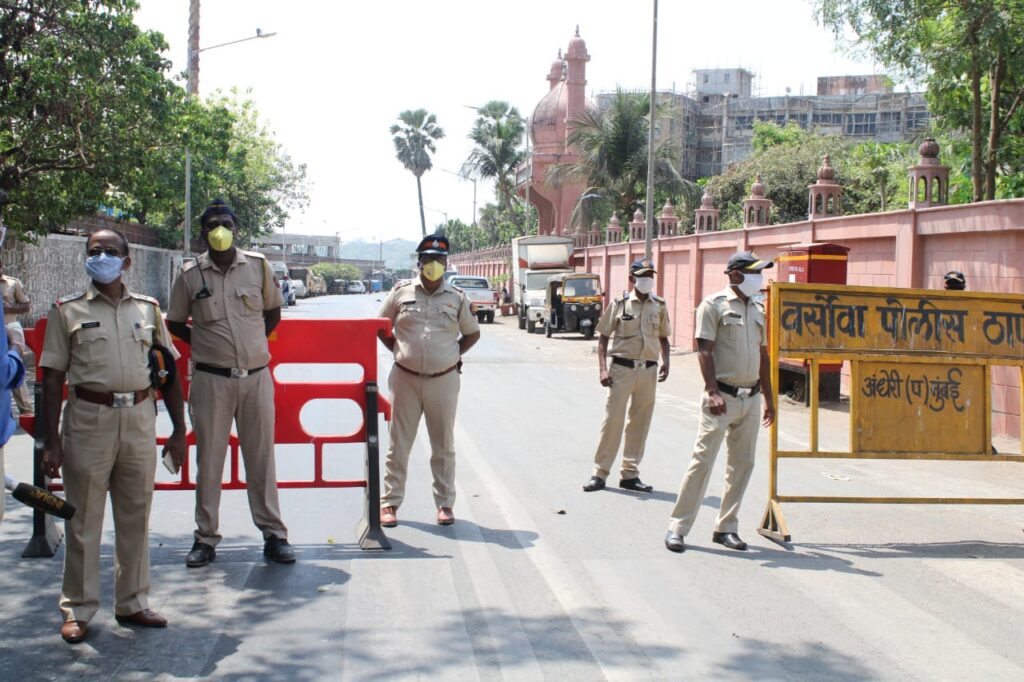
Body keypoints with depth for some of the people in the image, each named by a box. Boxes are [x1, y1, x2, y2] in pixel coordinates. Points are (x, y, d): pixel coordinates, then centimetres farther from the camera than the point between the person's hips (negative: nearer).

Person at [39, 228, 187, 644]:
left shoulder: (148, 309, 11)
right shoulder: (68, 311, 3)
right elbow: (52, 378, 1)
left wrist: (178, 430, 8)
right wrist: (51, 441, -5)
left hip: (139, 418, 3)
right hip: (89, 419, -3)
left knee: (135, 517, 9)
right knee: (84, 520, 2)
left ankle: (132, 602, 21)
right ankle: (78, 609, 13)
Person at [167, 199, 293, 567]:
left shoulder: (258, 266, 2)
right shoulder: (190, 274, -1)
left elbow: (273, 312, 15)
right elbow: (175, 323, 10)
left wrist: (252, 343, 7)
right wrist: (207, 345, 3)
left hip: (256, 375, 1)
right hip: (211, 379, -1)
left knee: (261, 457, 7)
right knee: (209, 458, 5)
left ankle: (274, 535, 14)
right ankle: (206, 538, 15)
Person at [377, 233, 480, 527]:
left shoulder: (457, 298, 3)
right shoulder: (401, 292, 2)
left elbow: (472, 333, 15)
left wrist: (454, 355, 5)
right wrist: (398, 351, 4)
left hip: (444, 380, 1)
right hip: (405, 379, 0)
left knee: (444, 446, 8)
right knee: (399, 444, 4)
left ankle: (445, 503, 17)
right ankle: (390, 502, 11)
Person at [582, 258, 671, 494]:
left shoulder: (660, 306, 6)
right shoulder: (620, 304, -2)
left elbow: (663, 337, 16)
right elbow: (603, 337, 0)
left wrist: (665, 362, -1)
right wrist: (602, 369, -10)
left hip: (648, 370, 3)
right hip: (622, 368, -3)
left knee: (640, 423, 8)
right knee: (612, 420, -2)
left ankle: (630, 474, 18)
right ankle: (600, 472, 7)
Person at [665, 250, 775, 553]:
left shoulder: (759, 309, 14)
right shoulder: (714, 304, -5)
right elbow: (704, 350, -11)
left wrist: (768, 398, 17)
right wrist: (713, 391, -21)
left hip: (750, 397, 7)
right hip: (722, 396, -7)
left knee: (742, 464, 8)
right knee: (702, 460, -8)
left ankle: (725, 528, 17)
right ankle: (677, 527, -1)